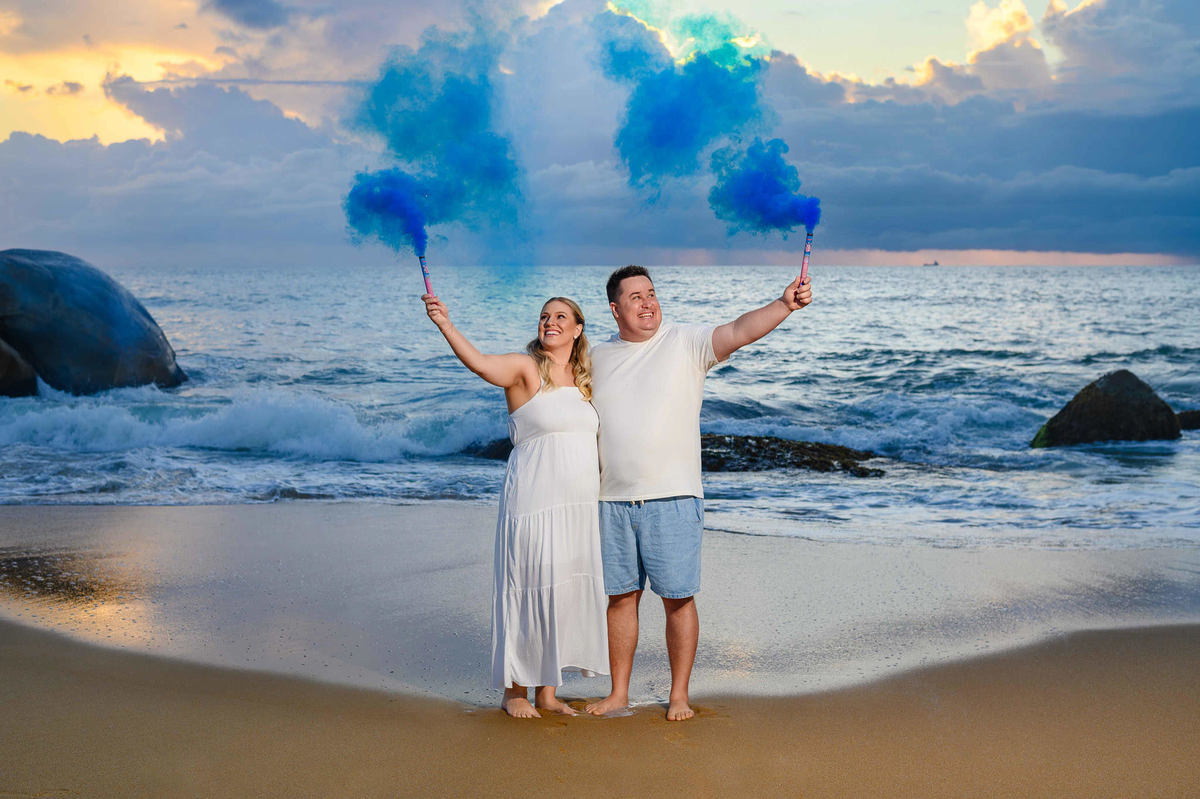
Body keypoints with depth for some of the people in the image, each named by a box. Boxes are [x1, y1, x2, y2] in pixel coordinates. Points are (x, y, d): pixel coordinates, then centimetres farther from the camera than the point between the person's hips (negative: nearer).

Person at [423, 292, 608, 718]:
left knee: (568, 590, 8)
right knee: (530, 589, -3)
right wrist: (445, 324, -39)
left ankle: (547, 691, 19)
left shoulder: (584, 379, 13)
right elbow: (478, 362, -25)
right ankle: (514, 690, 11)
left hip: (581, 505, 6)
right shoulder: (524, 368, -5)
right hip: (534, 502, -6)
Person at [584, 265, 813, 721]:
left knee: (678, 598, 1)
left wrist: (784, 304, -32)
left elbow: (739, 331, -17)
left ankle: (679, 695, 12)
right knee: (621, 597, 9)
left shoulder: (686, 343, -2)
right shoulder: (597, 357, 10)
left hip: (673, 498, -3)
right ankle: (619, 692, 21)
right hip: (613, 500, 3)